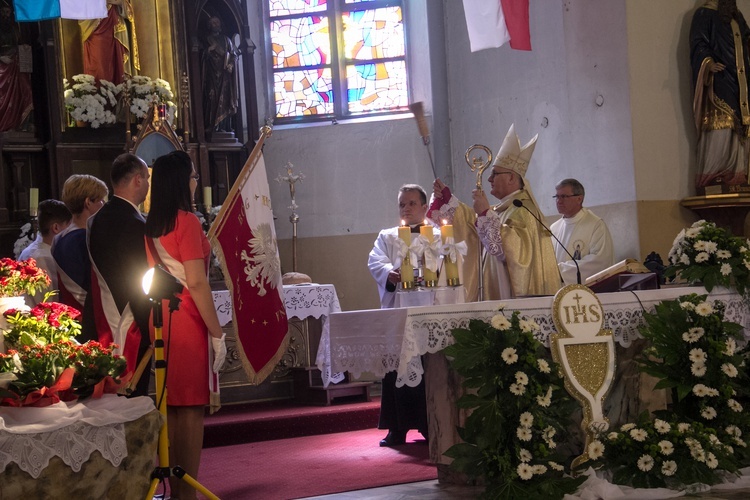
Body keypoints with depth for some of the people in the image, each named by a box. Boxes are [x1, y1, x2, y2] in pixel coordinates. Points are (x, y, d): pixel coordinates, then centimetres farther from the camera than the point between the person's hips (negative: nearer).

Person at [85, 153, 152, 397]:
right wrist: (151, 331, -10)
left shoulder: (96, 220, 9)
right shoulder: (134, 224, -18)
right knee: (133, 396, -2)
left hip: (102, 327, 9)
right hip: (130, 329, -9)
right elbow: (139, 284, -18)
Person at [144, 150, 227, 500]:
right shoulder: (187, 222, -12)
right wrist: (217, 333, -13)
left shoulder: (150, 226, 11)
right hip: (188, 321, -7)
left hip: (160, 319, 7)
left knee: (170, 406, 11)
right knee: (192, 408, -2)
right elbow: (196, 284, -16)